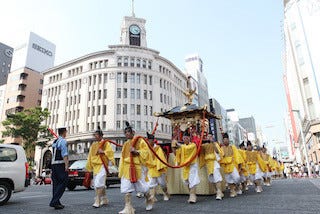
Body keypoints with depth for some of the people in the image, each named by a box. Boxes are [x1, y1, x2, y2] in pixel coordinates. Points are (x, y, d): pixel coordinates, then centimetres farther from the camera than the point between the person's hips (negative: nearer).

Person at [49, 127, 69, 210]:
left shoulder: (54, 142, 16)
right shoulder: (63, 141, -11)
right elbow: (64, 154, -18)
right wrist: (66, 165, -20)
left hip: (53, 164, 9)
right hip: (61, 165, -9)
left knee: (56, 184, 11)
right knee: (63, 183, -4)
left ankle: (56, 203, 16)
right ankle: (54, 202, -7)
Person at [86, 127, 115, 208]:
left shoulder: (106, 143, -2)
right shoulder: (93, 145, 16)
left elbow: (110, 152, -12)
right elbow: (90, 156, 18)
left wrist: (103, 152, -24)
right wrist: (89, 167, 16)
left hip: (102, 165, -6)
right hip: (95, 166, 7)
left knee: (99, 183, -15)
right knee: (101, 183, 12)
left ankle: (97, 201, -11)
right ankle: (104, 199, 24)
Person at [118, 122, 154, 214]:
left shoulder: (139, 141, 1)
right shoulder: (125, 144, 17)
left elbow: (146, 150, -7)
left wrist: (136, 151, -20)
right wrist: (121, 169, 16)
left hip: (136, 167, -5)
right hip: (126, 168, 5)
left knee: (141, 185, 5)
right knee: (126, 188, -2)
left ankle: (149, 199, 32)